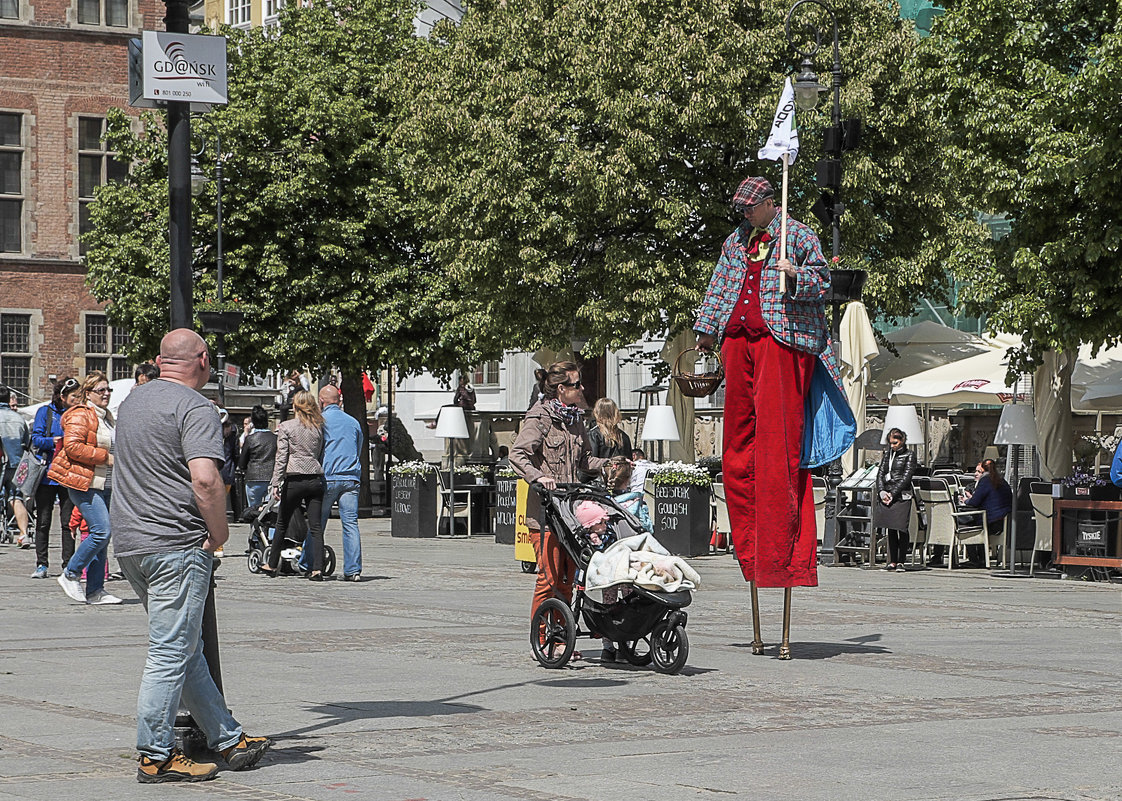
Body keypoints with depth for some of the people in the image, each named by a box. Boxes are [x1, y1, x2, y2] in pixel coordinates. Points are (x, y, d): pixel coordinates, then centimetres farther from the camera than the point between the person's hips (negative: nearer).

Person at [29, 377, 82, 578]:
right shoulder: (45, 412, 3)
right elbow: (36, 438, -4)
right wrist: (55, 441, -20)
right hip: (47, 473, -1)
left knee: (68, 522, 1)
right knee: (43, 521, 2)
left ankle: (69, 564, 5)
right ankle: (41, 564, 8)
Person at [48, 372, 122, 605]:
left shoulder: (106, 416, 20)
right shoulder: (80, 415, -10)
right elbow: (72, 446, -21)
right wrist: (105, 457, -19)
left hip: (105, 485, 9)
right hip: (85, 484, -9)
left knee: (101, 535, 7)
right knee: (101, 531, -17)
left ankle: (95, 590, 10)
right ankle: (70, 575, -1)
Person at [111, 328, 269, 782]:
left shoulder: (133, 401, 16)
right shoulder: (195, 408, -12)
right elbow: (205, 478, -25)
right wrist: (220, 532, -11)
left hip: (129, 541, 9)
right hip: (177, 545, -9)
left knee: (185, 648, 13)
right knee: (171, 652, -4)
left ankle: (226, 739, 21)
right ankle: (155, 757, -2)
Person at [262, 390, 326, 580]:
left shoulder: (285, 427, -1)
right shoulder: (318, 427, 9)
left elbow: (281, 457, -6)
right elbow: (322, 456, 11)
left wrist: (276, 483, -7)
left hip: (295, 479, -3)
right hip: (315, 479, 3)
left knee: (282, 524, 11)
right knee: (316, 527, 0)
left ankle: (272, 566, 20)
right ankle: (317, 569, -9)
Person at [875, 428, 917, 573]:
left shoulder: (909, 454, 0)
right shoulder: (887, 452, 15)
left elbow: (906, 477, -7)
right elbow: (880, 472, 12)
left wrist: (893, 494, -12)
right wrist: (882, 491, -3)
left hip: (901, 495, -5)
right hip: (886, 494, 5)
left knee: (902, 529, -8)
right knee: (891, 529, 6)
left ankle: (900, 562, -2)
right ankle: (892, 561, 10)